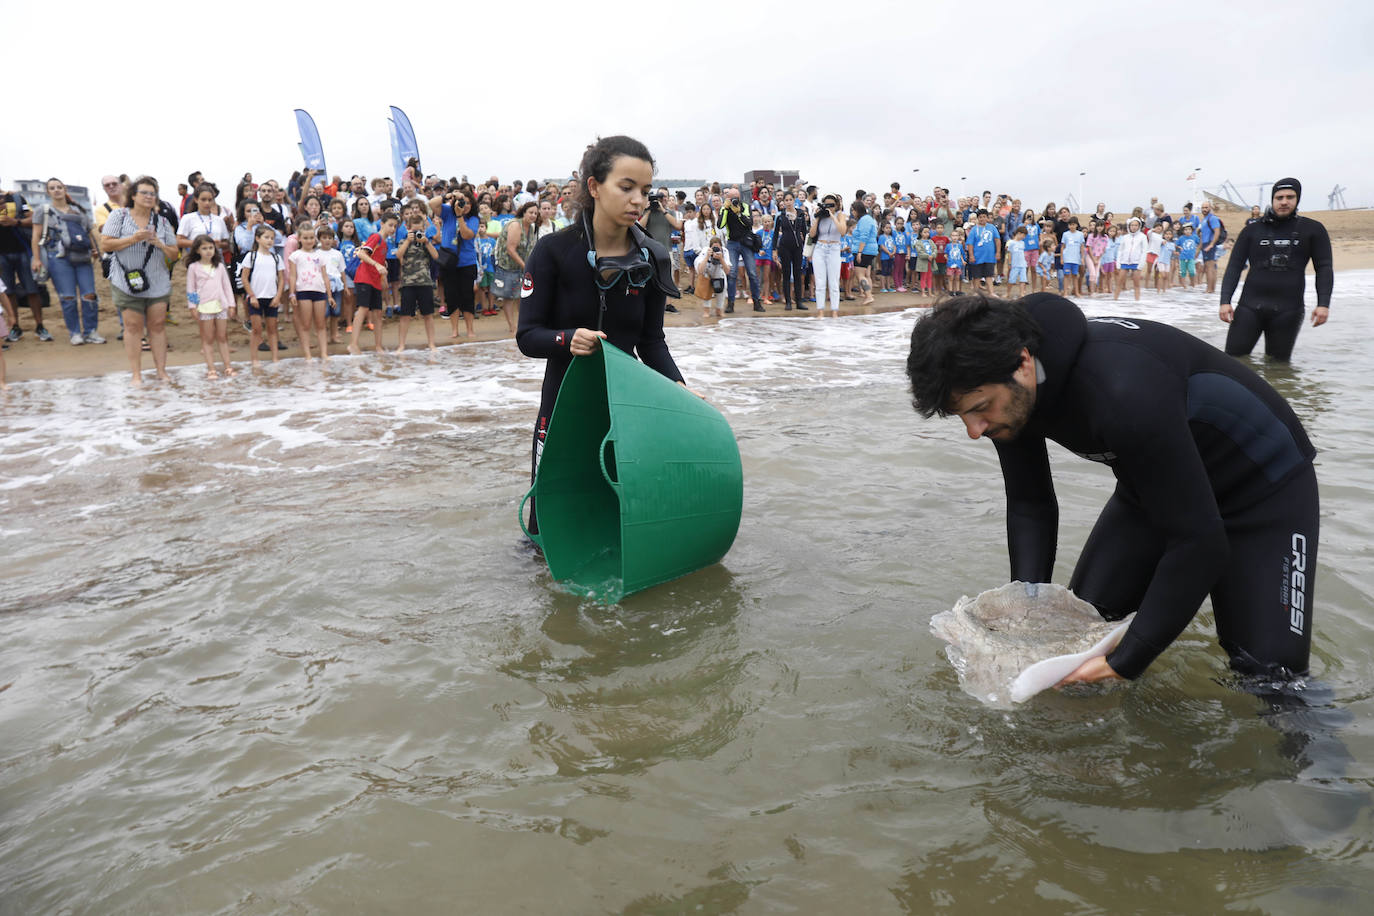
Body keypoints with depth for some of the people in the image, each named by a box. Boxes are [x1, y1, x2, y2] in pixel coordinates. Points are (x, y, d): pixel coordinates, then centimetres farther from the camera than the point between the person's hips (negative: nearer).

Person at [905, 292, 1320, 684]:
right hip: (1156, 481, 6)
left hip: (1264, 487, -6)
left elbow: (1198, 542, -36)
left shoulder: (1126, 389, -42)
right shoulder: (1007, 391, -18)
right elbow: (1030, 506, -3)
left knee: (1269, 670, -11)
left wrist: (1125, 661, -33)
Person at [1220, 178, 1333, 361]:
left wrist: (1323, 304, -6)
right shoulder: (1252, 230, 11)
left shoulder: (1313, 229, 10)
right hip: (1250, 306, 0)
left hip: (1288, 310, 0)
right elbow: (1234, 267, 8)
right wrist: (1225, 301, -5)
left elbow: (1324, 268, 7)